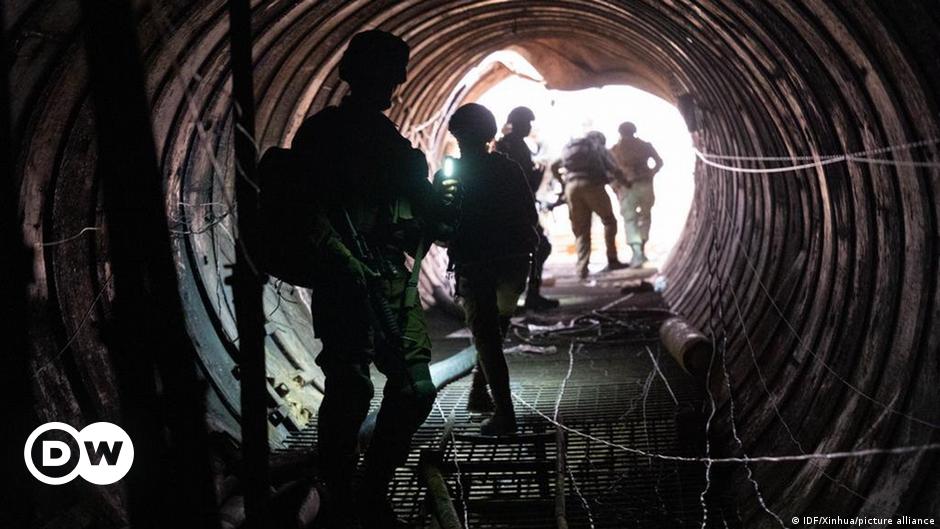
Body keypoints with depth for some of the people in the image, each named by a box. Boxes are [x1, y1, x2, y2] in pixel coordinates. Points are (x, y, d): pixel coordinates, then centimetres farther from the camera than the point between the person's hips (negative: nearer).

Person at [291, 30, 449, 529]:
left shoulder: (388, 137, 19)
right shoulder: (323, 131, -3)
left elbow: (417, 202, 20)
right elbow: (309, 208, -13)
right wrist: (345, 259, -23)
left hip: (393, 277, 7)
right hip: (345, 281, -7)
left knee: (415, 387, 4)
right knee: (350, 393, -7)